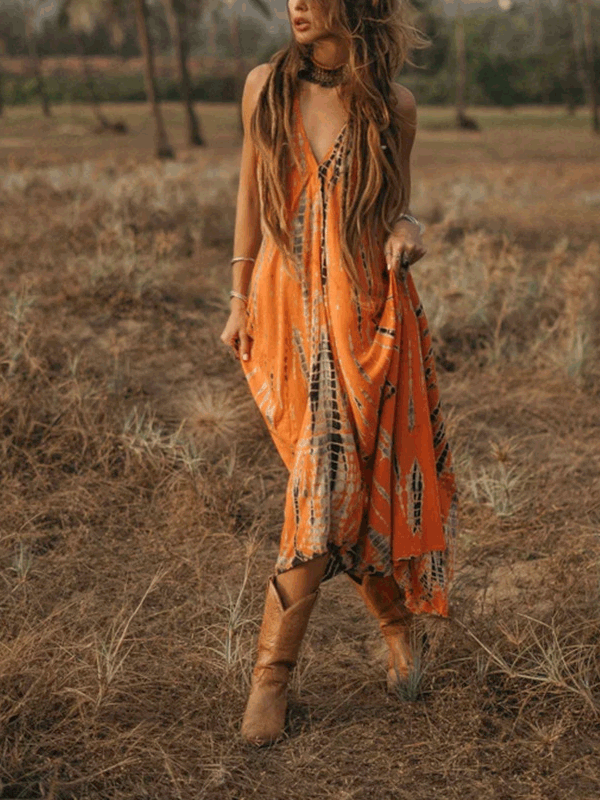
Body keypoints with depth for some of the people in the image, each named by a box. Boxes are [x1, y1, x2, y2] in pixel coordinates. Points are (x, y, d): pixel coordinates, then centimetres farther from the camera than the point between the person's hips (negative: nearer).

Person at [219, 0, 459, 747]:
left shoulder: (392, 105, -1)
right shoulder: (265, 84, 3)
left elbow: (394, 209, 10)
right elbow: (250, 194, 11)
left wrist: (408, 232, -14)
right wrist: (238, 301, 10)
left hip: (370, 317, -1)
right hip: (287, 313, 2)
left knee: (327, 493, -6)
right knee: (342, 489, 6)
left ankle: (271, 676, 8)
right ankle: (396, 624, 30)